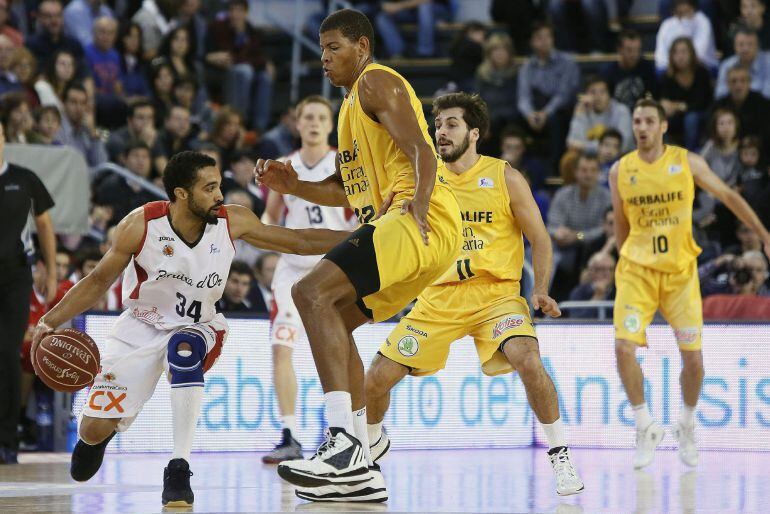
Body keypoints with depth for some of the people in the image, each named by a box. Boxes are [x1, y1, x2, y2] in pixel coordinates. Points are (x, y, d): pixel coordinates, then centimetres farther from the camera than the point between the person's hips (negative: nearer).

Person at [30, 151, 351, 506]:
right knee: (94, 431, -4)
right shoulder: (140, 226, -20)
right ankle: (97, 437, 40)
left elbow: (299, 241, -6)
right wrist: (50, 321, -18)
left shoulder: (232, 222, -15)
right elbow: (99, 281, -8)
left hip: (196, 329, 0)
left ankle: (179, 470, -29)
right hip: (141, 327, 0)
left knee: (184, 349, -39)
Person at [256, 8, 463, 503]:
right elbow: (349, 192, 35)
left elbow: (422, 152, -16)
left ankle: (347, 443, -33)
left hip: (425, 223, -11)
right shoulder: (355, 101, 30)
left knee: (313, 293, -21)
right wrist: (294, 186, 20)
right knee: (334, 322, 14)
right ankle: (359, 471, 10)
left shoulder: (376, 81, -2)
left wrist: (418, 206, -32)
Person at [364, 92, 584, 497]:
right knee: (377, 377, -2)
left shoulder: (505, 178, -4)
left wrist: (541, 290, -8)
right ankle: (373, 443, 31)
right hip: (438, 297, 3)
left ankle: (560, 456, -15)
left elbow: (539, 239, 2)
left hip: (495, 293, -3)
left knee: (528, 360, -31)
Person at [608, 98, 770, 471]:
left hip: (680, 272, 0)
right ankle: (645, 428, 1)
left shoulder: (687, 163, -3)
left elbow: (728, 196, 7)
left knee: (693, 357, -1)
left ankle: (686, 426, 24)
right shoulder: (620, 171, 0)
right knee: (624, 347, -16)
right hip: (637, 271, 0)